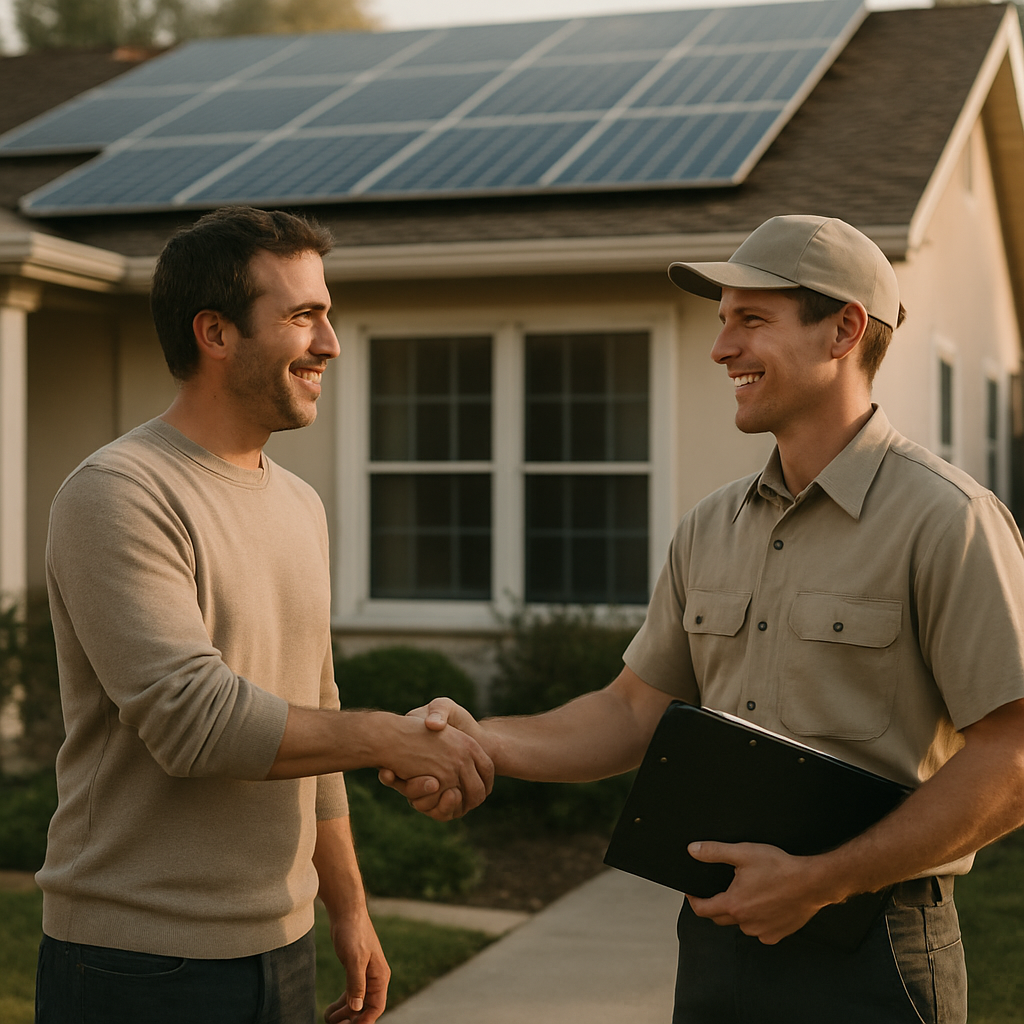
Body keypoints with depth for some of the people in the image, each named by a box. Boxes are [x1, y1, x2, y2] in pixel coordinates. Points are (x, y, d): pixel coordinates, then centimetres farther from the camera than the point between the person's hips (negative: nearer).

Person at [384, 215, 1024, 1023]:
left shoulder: (948, 522, -12)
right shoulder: (709, 530, 9)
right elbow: (636, 710, 10)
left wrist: (822, 882, -19)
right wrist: (484, 742, -6)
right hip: (718, 937, 6)